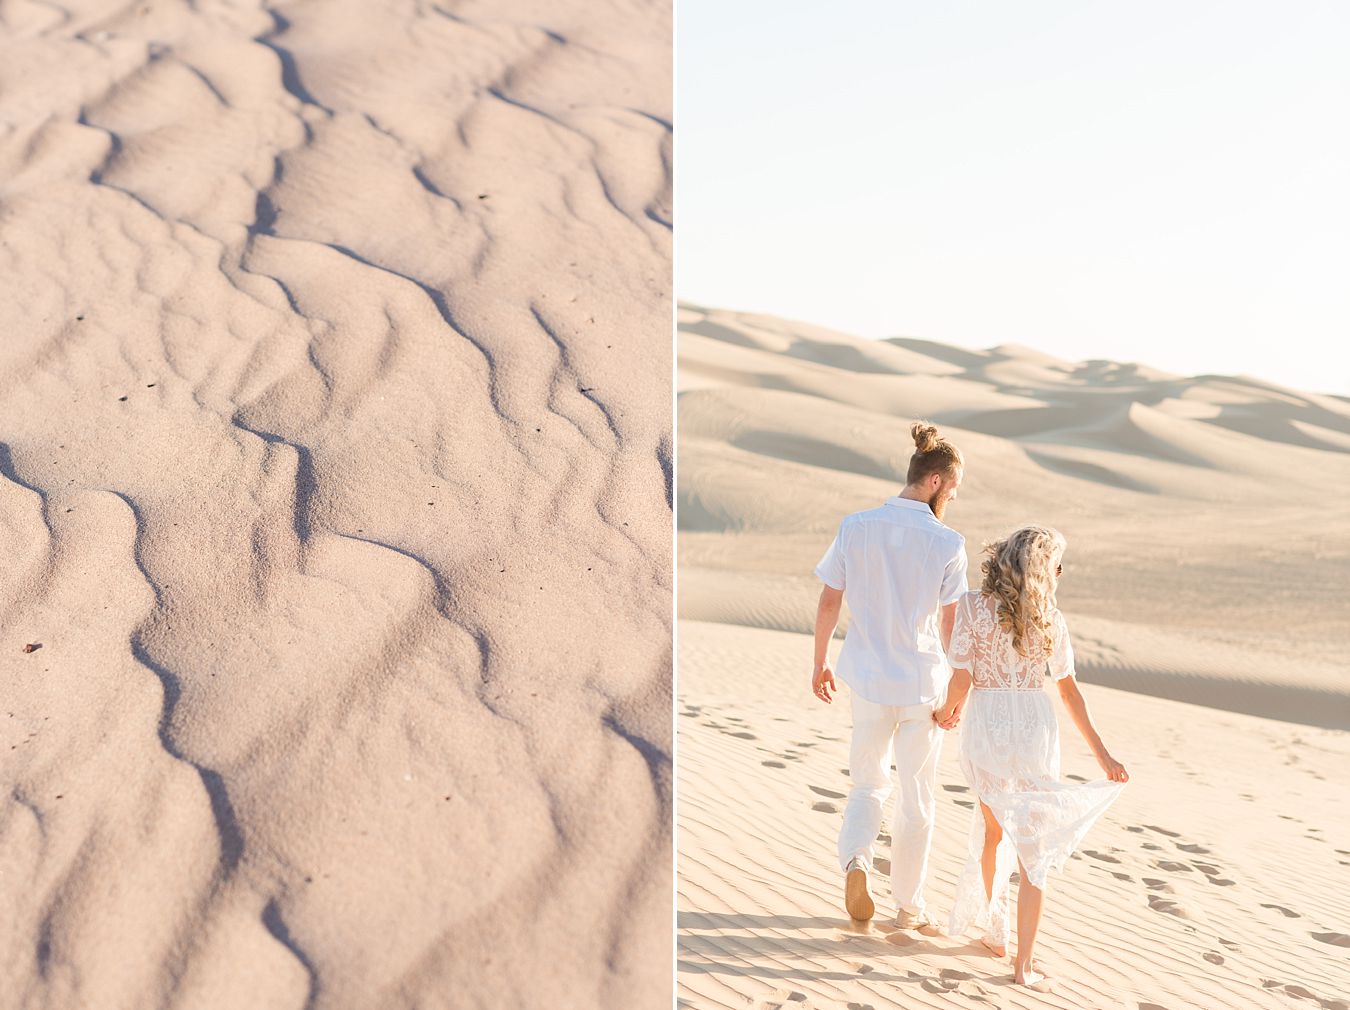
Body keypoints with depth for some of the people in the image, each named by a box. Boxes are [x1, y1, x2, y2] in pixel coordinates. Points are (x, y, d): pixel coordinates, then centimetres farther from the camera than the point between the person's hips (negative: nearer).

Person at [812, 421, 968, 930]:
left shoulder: (856, 527, -5)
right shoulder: (948, 543, -13)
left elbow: (828, 601, -2)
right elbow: (951, 625, -10)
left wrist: (820, 663, 11)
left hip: (868, 679, 2)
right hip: (923, 683, -2)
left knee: (868, 783, 21)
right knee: (917, 796, 14)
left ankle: (855, 860, -5)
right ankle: (908, 904, 25)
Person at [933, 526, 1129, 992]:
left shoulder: (972, 606, -7)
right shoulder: (1049, 617, -3)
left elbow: (961, 680, -9)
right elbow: (1069, 691, 0)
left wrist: (947, 712, 11)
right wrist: (1102, 752, 7)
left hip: (984, 730, 1)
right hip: (1034, 730, 0)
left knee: (993, 827, 24)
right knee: (1034, 851, 7)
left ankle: (994, 929, 34)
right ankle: (1025, 963, 5)